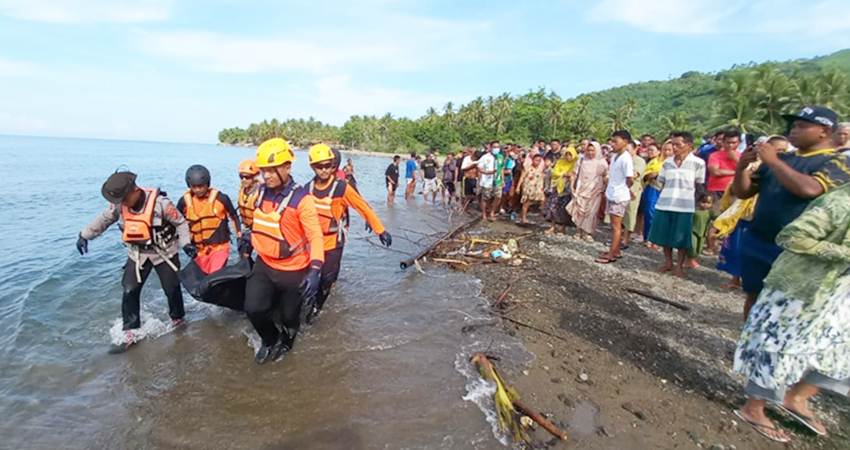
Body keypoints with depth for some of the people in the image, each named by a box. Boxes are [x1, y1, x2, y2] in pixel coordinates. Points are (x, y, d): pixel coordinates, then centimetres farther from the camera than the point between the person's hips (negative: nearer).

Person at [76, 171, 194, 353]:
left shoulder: (160, 202, -25)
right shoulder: (119, 205, -9)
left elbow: (180, 222, -14)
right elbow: (103, 219, 10)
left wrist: (186, 243, -21)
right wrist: (85, 235, 14)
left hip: (164, 252, -4)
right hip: (137, 254, 4)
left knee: (172, 289, 5)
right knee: (129, 291, -1)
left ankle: (178, 320, 28)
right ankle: (131, 333, 10)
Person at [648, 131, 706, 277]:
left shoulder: (698, 163, -2)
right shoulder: (667, 162, 7)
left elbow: (700, 187, 5)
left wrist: (690, 199, 7)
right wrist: (665, 196, 7)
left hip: (684, 206, -3)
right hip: (664, 204, 3)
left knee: (681, 238, 4)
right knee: (665, 235, 10)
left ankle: (680, 265, 19)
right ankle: (668, 262, 25)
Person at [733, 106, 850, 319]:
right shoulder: (782, 158, 12)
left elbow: (809, 189, -24)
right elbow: (743, 192, 11)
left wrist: (774, 162, -19)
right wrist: (742, 167, -7)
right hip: (757, 242, 5)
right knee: (754, 298, 13)